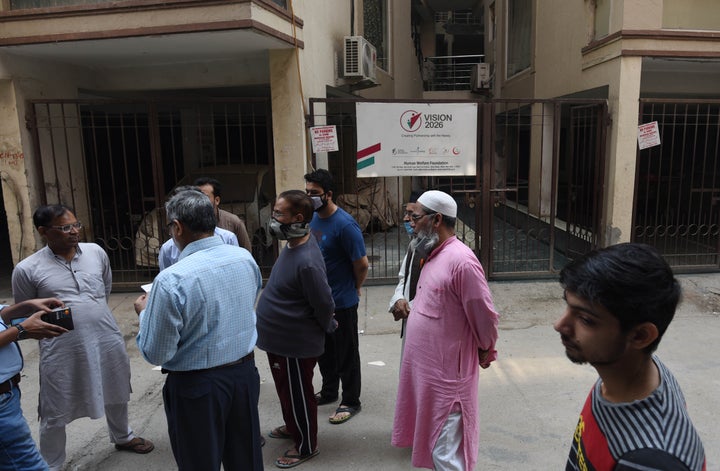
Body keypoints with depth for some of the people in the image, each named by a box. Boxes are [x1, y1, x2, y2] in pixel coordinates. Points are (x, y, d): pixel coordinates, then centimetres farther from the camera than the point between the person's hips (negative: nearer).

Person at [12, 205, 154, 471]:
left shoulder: (96, 252, 0)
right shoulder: (27, 269, -10)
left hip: (107, 341, 4)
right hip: (62, 350, -4)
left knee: (116, 396, 23)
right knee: (55, 414, 10)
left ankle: (122, 437, 49)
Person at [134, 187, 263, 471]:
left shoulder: (172, 280, -23)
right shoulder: (246, 258, -5)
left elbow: (156, 354, -15)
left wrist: (144, 313, 3)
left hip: (197, 386, -5)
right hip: (244, 372, 5)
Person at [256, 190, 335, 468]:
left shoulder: (307, 261, -32)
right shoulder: (293, 245, -2)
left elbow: (324, 305, -24)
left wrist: (326, 329, -6)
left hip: (295, 344, -9)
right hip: (280, 339, 9)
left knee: (298, 396, 12)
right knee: (286, 391, 27)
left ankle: (306, 446, 33)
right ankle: (292, 427, 50)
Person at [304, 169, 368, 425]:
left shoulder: (345, 225, -23)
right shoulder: (312, 218, 2)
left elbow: (361, 264, -17)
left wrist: (353, 289, -1)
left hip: (342, 302, -7)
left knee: (346, 354, 8)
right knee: (323, 350, 21)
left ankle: (351, 402, 25)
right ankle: (329, 391, 41)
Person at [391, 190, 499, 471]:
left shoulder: (460, 260, -23)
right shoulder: (433, 255, 8)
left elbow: (485, 316, -16)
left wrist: (486, 352, -3)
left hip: (446, 373, -9)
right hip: (425, 367, 9)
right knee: (434, 444, 23)